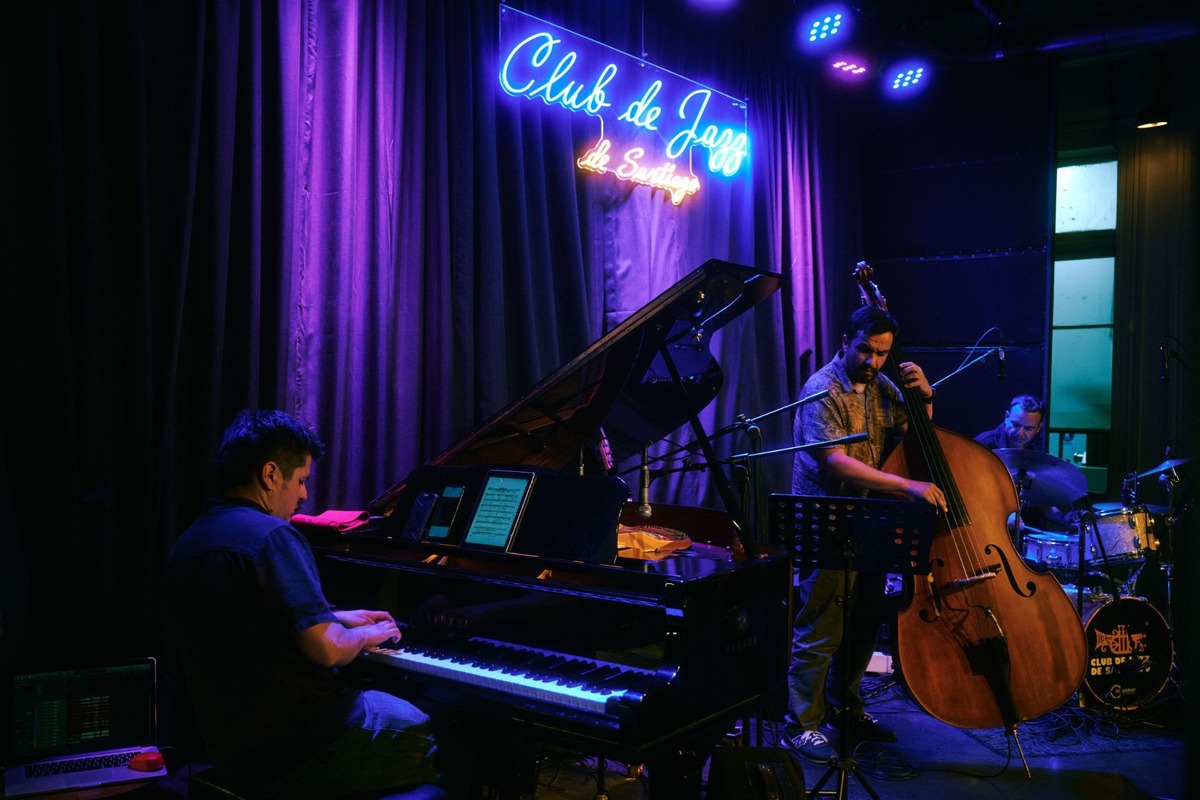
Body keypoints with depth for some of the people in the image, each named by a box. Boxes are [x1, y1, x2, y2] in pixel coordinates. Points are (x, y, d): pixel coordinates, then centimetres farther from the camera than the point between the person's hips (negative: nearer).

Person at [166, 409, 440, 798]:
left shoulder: (189, 541, 7)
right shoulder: (272, 536, -22)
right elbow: (327, 649, -26)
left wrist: (338, 618, 20)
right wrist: (367, 635, -5)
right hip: (290, 752, -9)